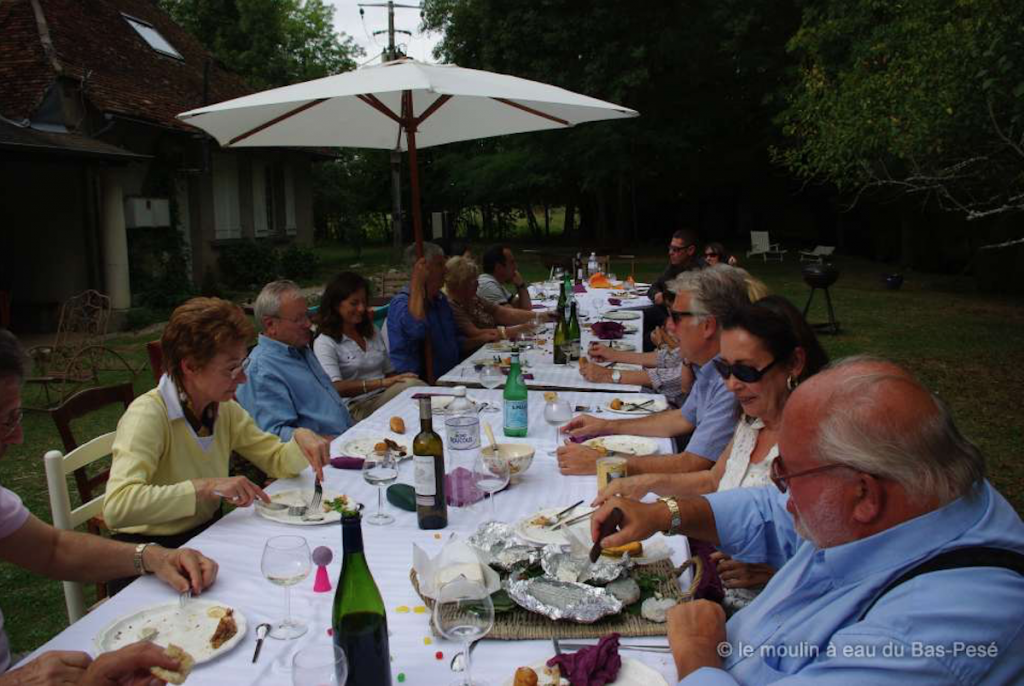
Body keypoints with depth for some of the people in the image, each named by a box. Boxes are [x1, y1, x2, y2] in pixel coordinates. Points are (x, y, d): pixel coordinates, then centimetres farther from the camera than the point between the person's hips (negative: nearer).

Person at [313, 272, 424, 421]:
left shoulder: (373, 332, 23)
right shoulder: (324, 343, -2)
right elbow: (336, 388, -17)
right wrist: (381, 383, -28)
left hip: (385, 399, 7)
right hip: (357, 408, -6)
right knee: (412, 386, -33)